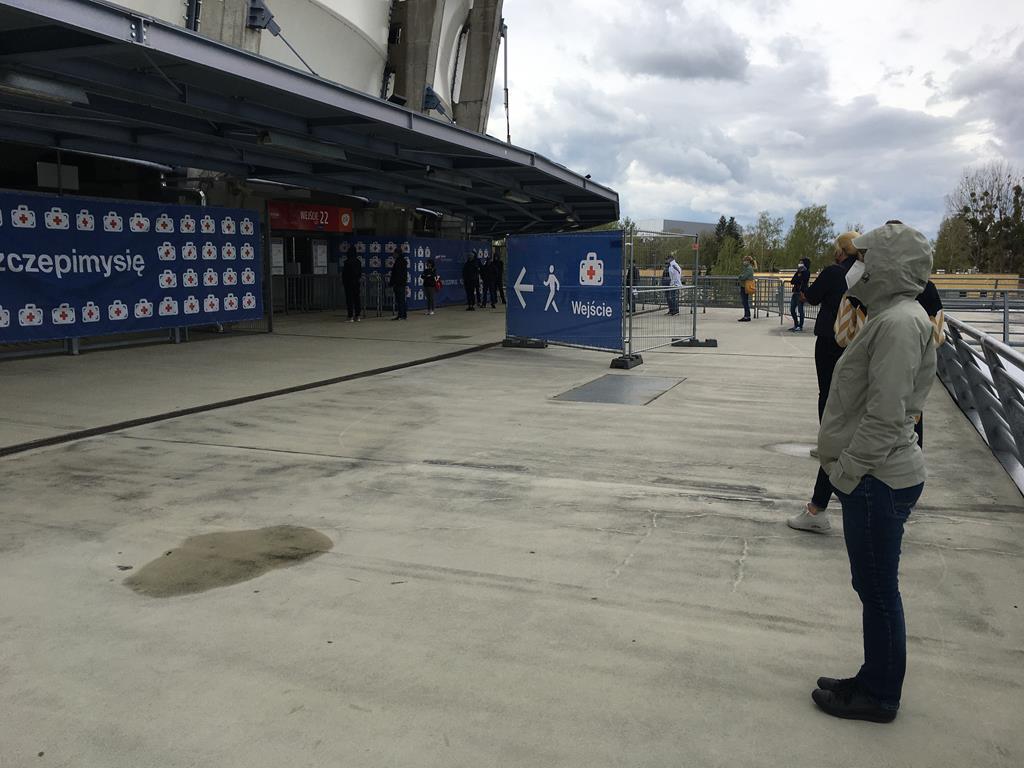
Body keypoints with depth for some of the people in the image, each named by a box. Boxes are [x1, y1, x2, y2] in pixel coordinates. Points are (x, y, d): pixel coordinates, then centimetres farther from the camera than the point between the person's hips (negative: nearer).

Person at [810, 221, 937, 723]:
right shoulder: (893, 316, 12)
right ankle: (874, 680, 33)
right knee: (874, 586, 19)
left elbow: (885, 415, -24)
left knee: (877, 589, 4)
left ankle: (878, 697, 19)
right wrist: (842, 463, 16)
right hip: (880, 476, 10)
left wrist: (845, 472, -16)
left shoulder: (899, 322, -20)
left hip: (877, 480, -10)